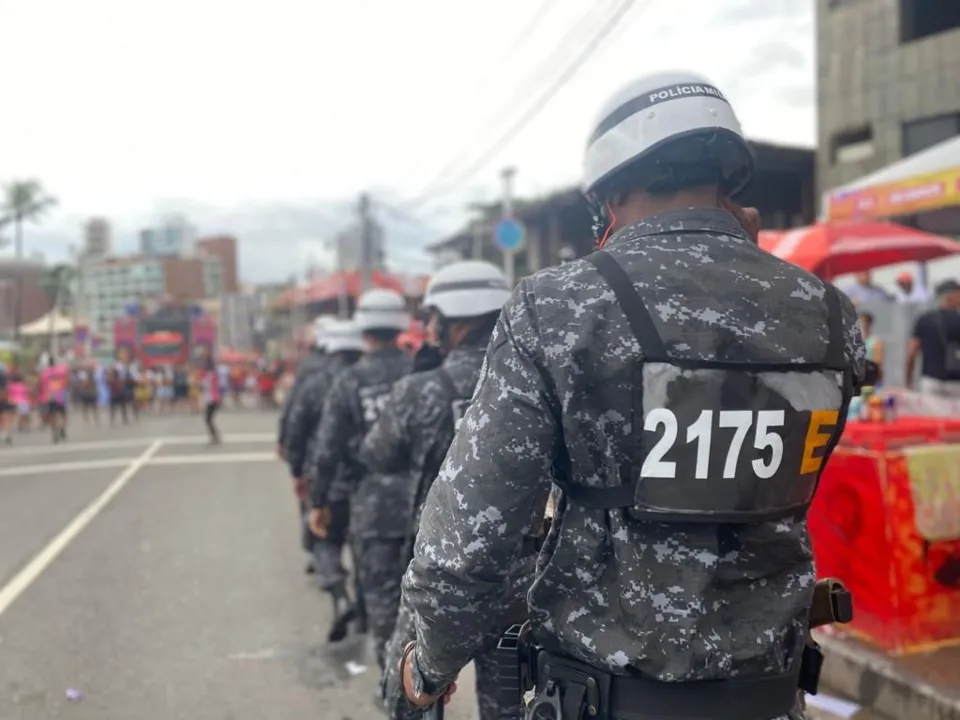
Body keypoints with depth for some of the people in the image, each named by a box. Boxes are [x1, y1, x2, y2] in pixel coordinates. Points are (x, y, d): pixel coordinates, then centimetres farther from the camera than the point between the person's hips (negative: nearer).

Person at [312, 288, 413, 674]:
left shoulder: (348, 382, -5)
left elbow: (328, 449, -4)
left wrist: (318, 501, 7)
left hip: (372, 500, -2)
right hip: (424, 496, 2)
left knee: (382, 591, 9)